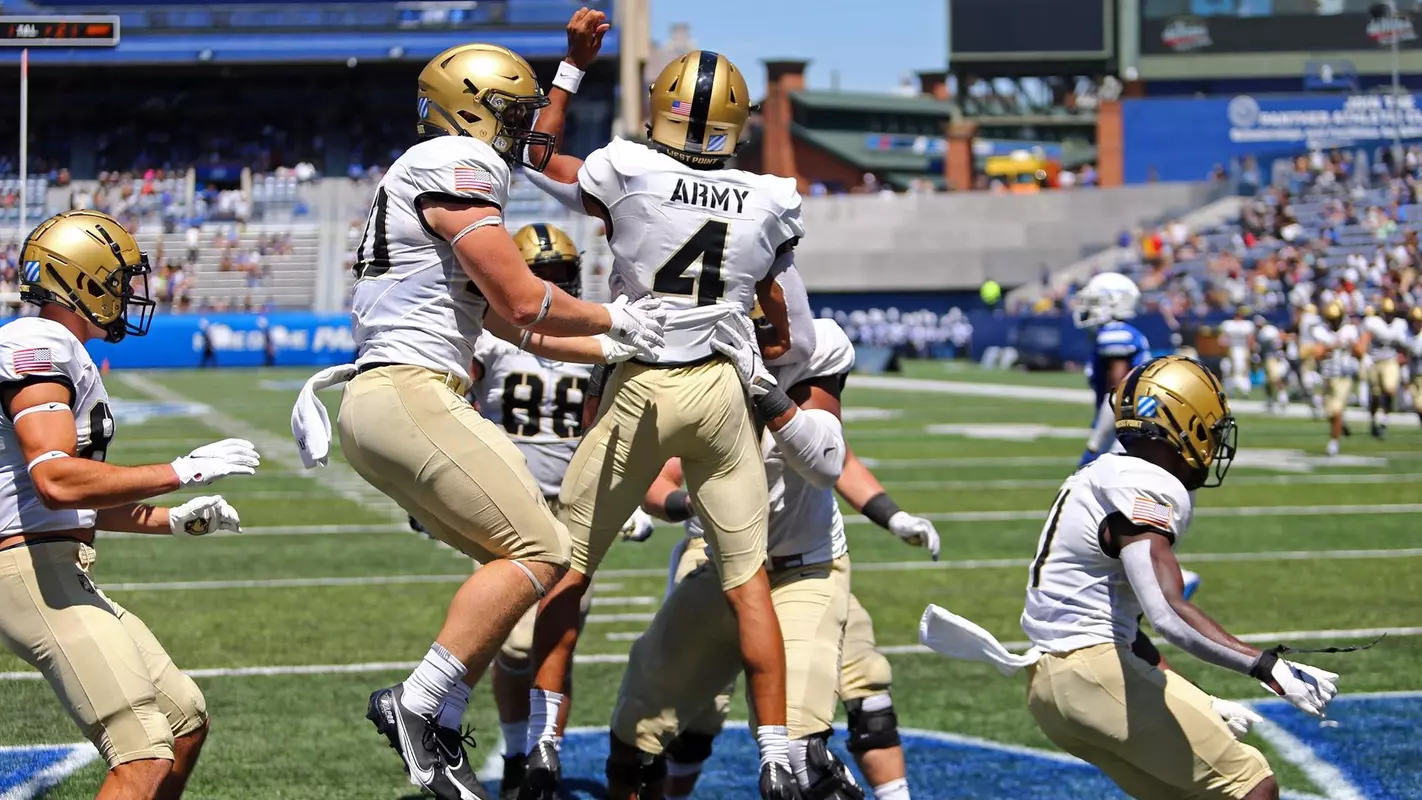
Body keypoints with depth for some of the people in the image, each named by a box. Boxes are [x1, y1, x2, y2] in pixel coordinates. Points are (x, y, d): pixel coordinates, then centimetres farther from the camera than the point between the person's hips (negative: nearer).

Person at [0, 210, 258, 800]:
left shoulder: (56, 353, 19)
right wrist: (181, 472, -21)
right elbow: (57, 481, -27)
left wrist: (173, 521, 23)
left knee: (185, 719, 16)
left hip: (65, 575, 11)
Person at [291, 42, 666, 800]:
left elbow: (509, 325, 29)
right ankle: (417, 704, -14)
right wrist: (613, 320, 5)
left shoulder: (424, 179, 25)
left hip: (388, 400, 10)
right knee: (537, 551, -13)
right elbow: (525, 304, -11)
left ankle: (436, 730, 6)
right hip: (406, 396, -10)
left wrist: (614, 349, 28)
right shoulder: (457, 169, -7)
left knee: (527, 549, 11)